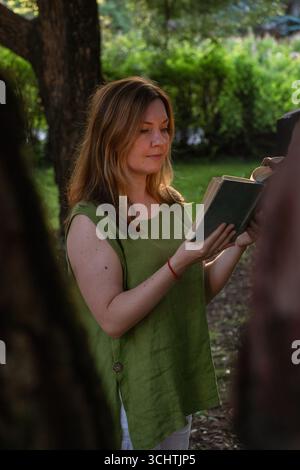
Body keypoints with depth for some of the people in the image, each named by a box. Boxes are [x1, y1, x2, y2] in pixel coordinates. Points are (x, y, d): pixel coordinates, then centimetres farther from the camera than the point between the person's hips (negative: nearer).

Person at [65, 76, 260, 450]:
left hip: (179, 381, 7)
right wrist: (179, 262, -31)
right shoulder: (90, 220, -17)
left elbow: (200, 292, 7)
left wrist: (238, 245, -9)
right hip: (130, 394, -6)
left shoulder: (172, 203, 2)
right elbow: (112, 318, -24)